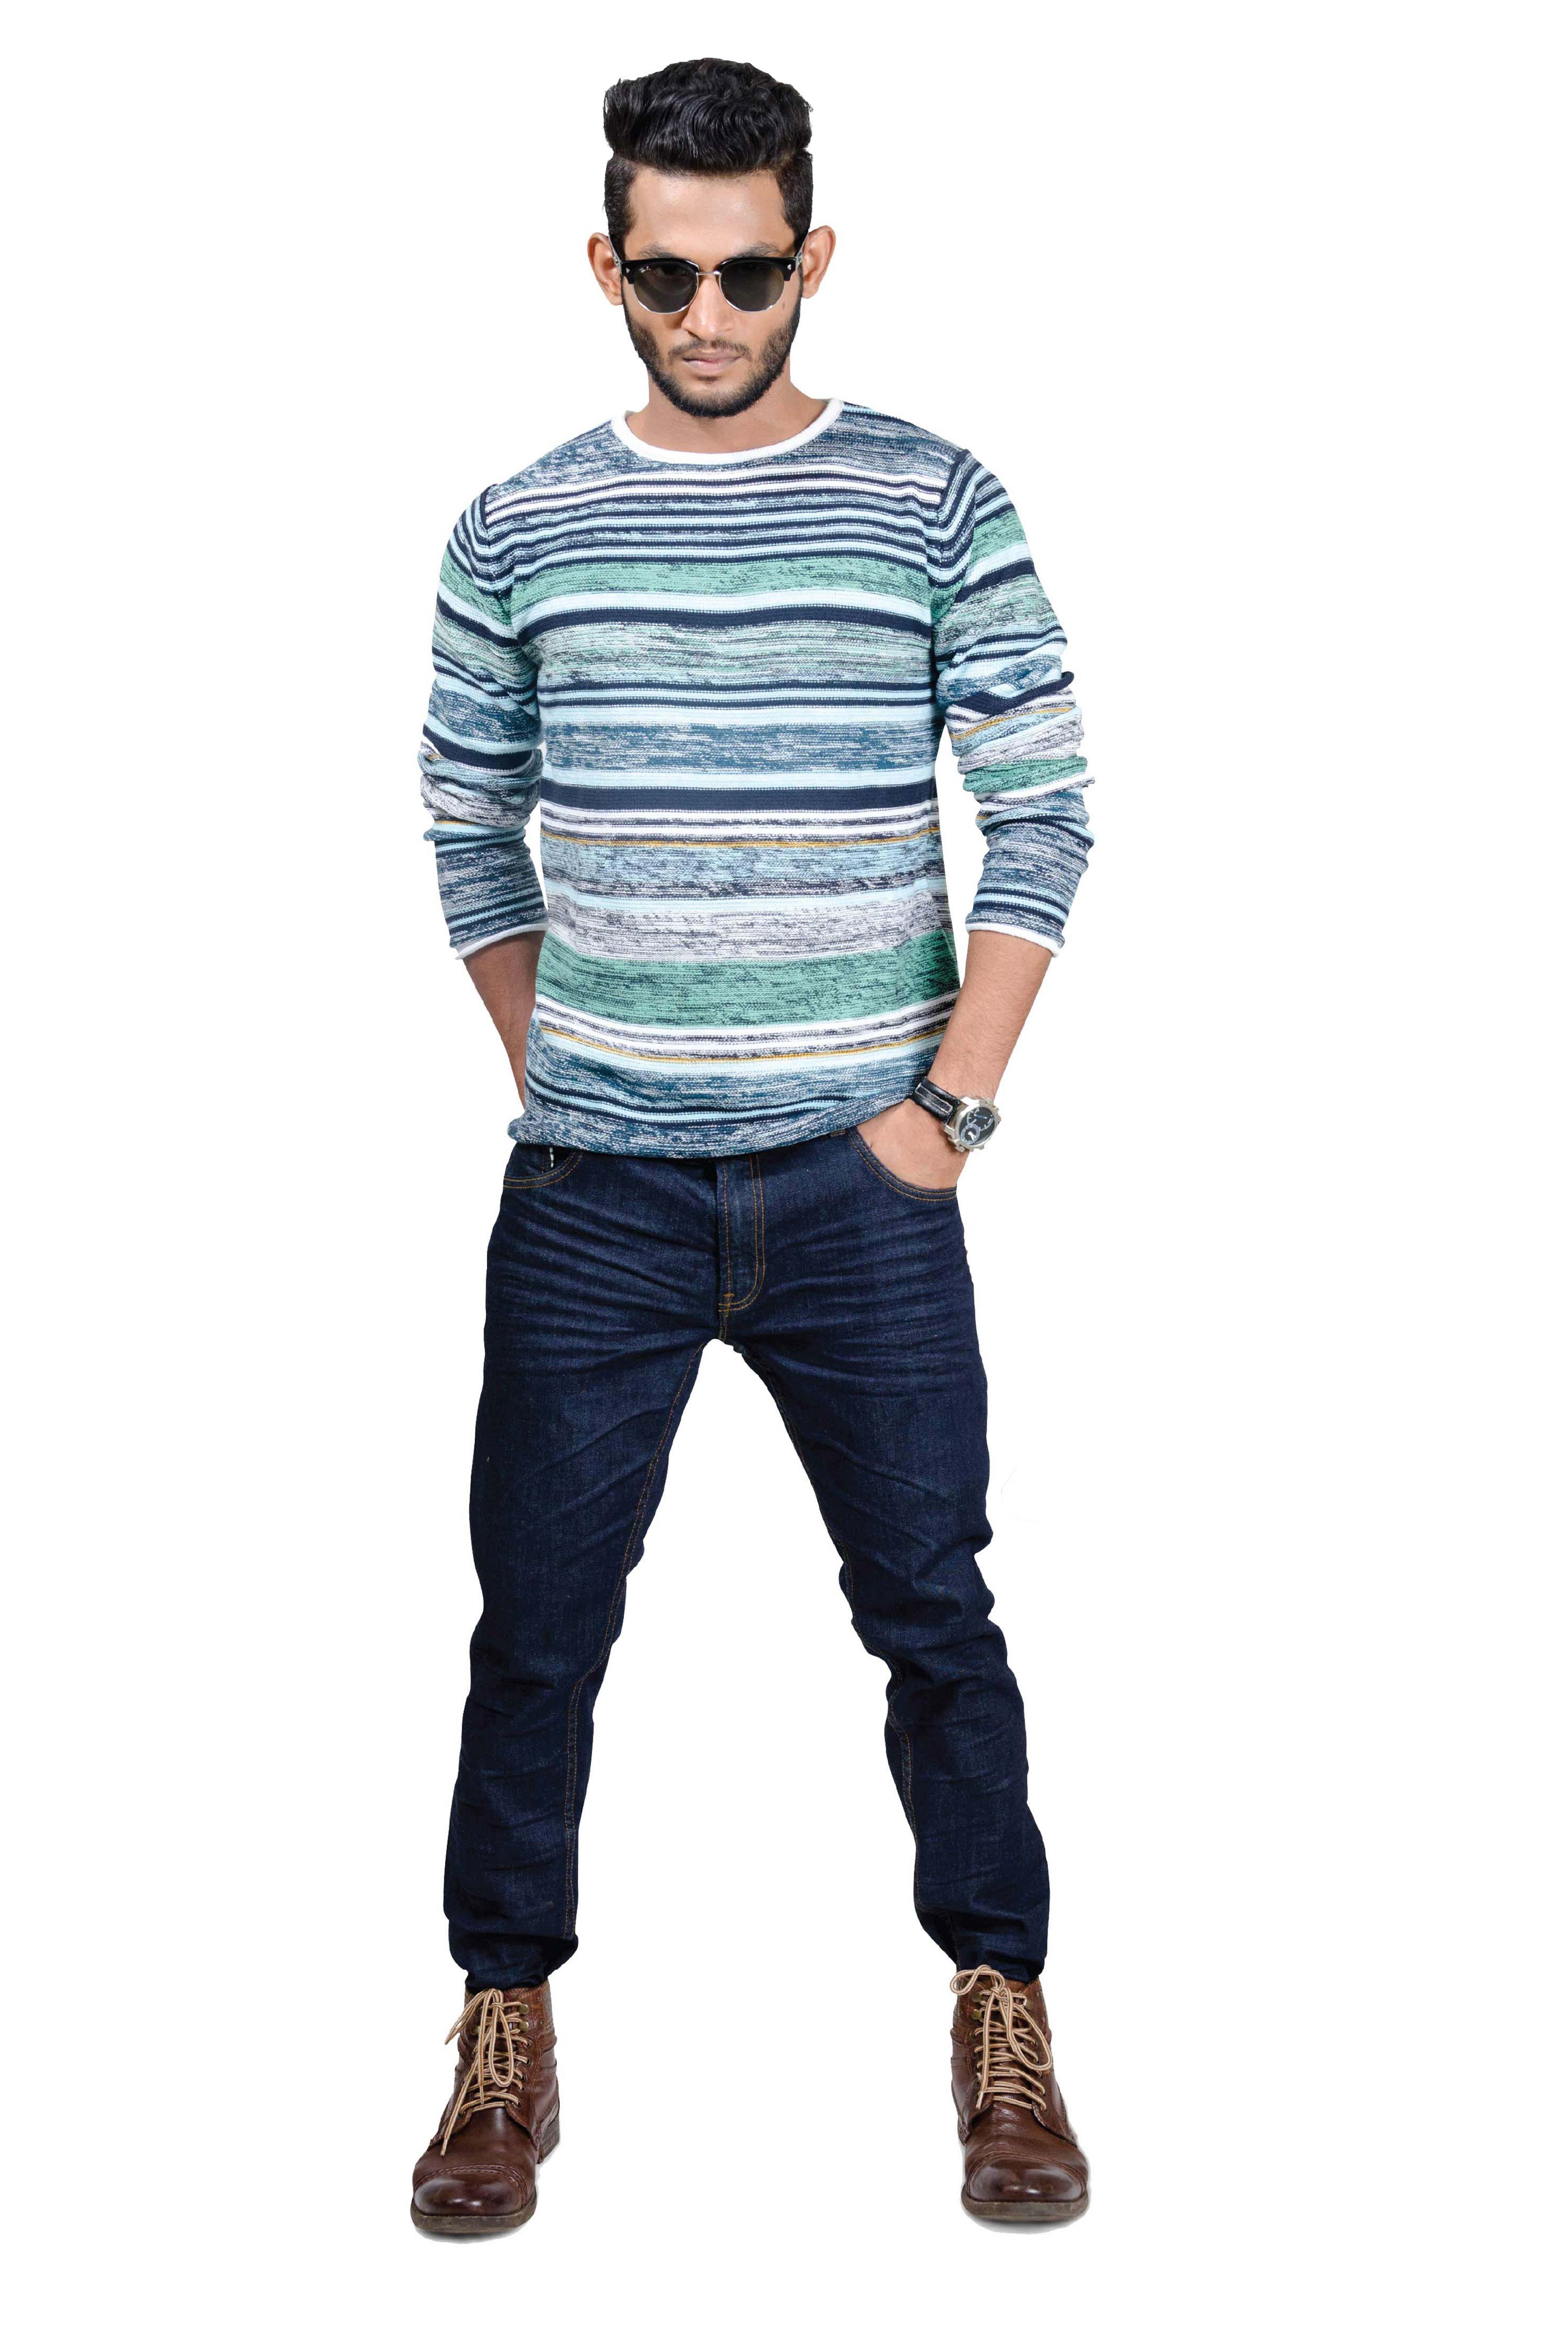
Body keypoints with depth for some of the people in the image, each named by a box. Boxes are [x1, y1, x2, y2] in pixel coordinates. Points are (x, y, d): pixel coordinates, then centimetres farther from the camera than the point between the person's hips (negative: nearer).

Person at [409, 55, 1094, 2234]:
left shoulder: (940, 505, -1)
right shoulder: (517, 530, 3)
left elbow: (1044, 820, 0)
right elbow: (470, 833, 12)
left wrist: (952, 1101, -6)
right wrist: (551, 1070, 5)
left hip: (862, 1178, -1)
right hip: (593, 1186, 1)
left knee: (934, 1612, 7)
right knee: (538, 1626, 7)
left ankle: (1004, 2018, 25)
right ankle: (505, 2038, 24)